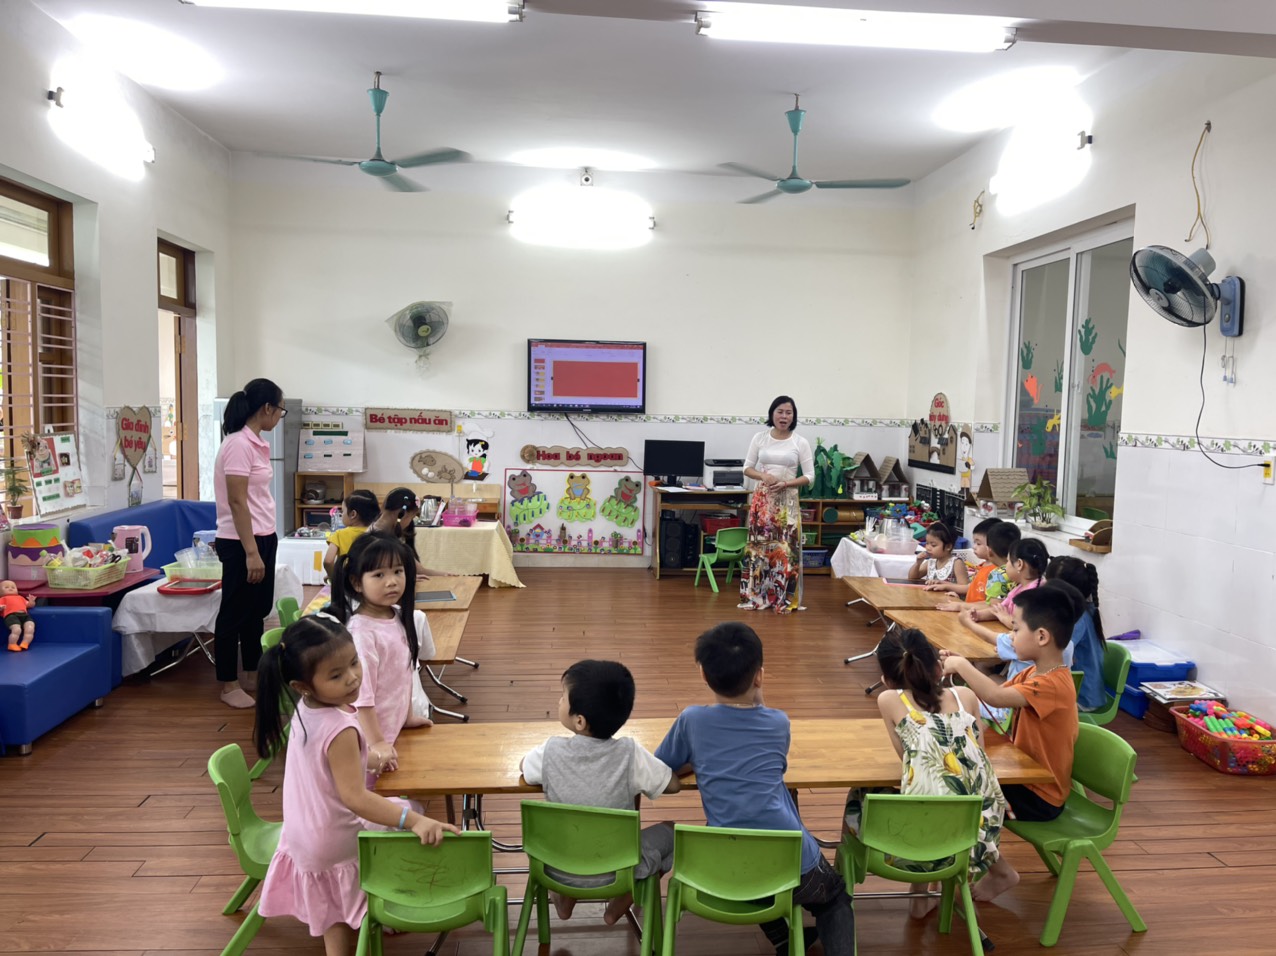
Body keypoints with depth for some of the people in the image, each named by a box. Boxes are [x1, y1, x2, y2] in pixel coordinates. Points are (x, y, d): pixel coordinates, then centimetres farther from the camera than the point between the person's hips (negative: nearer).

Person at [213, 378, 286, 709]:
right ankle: (228, 686, 15)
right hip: (242, 542, -9)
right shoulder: (238, 444, -18)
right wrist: (251, 552, -22)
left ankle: (252, 675, 29)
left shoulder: (256, 442, 10)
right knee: (234, 613, 3)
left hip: (263, 537, 9)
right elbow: (237, 502, -21)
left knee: (257, 610, 17)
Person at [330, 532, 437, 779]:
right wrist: (377, 743, -23)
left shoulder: (401, 618, 0)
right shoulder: (361, 631, -24)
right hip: (368, 739, -7)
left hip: (393, 730, 7)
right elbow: (361, 695, -24)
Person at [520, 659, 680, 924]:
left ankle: (565, 899, 25)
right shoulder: (630, 754, -22)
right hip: (616, 870, -2)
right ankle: (617, 907, 21)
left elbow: (523, 766, 5)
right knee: (672, 832, 21)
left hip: (558, 870, 2)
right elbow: (673, 785, -6)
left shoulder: (551, 752, -19)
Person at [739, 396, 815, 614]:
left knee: (786, 548, 0)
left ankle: (784, 599, 10)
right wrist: (763, 476, -14)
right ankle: (756, 596, 13)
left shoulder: (801, 443, -1)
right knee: (759, 545, 3)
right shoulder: (759, 438, 3)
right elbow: (747, 468, 6)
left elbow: (809, 476, -1)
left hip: (787, 501, -1)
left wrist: (786, 483, -15)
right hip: (762, 499, 1)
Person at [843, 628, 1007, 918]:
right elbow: (978, 755, 19)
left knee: (857, 800, 26)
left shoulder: (889, 699, -1)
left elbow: (905, 754, 11)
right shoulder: (965, 696, 8)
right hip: (981, 833, 4)